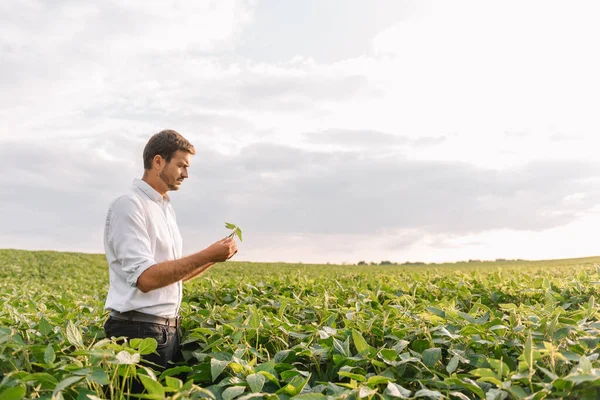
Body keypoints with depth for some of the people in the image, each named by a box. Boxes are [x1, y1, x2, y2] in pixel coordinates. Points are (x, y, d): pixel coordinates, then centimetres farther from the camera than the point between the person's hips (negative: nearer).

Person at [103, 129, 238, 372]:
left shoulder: (166, 208, 13)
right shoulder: (129, 205, -14)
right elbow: (146, 278, -22)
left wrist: (213, 258, 2)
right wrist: (206, 255, -21)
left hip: (169, 329, 9)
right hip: (139, 330, -9)